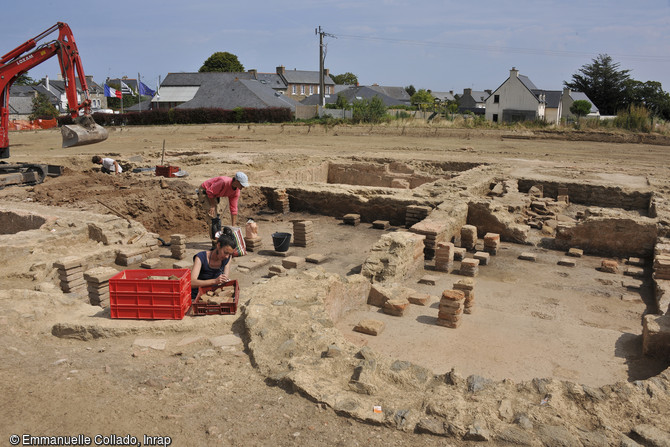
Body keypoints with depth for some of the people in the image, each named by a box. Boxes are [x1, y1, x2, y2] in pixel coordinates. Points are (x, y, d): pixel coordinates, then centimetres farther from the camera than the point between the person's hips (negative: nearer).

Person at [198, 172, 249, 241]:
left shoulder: (237, 191, -11)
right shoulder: (224, 182, -36)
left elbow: (233, 208, -6)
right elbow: (210, 192, -27)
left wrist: (234, 225, -7)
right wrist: (212, 206, -17)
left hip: (214, 195, 8)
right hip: (204, 192, -8)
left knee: (217, 216, 11)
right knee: (213, 216, -13)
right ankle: (215, 239, -7)